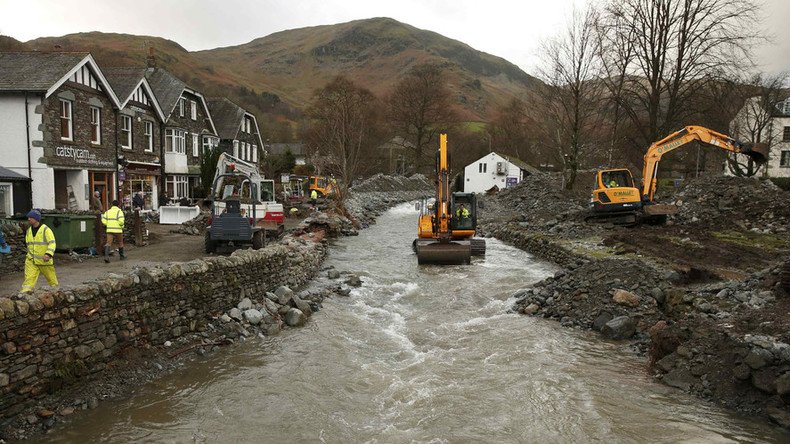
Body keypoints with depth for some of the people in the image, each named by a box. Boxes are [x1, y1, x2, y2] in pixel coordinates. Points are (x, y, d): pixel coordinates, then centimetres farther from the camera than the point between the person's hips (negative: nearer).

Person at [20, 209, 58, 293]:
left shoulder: (46, 230, -12)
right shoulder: (29, 230, 9)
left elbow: (52, 243, -19)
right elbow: (29, 244, 22)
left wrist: (48, 254, -32)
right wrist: (30, 255, 19)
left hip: (45, 260, -4)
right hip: (31, 261, 5)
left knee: (51, 277, 11)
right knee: (29, 278, -11)